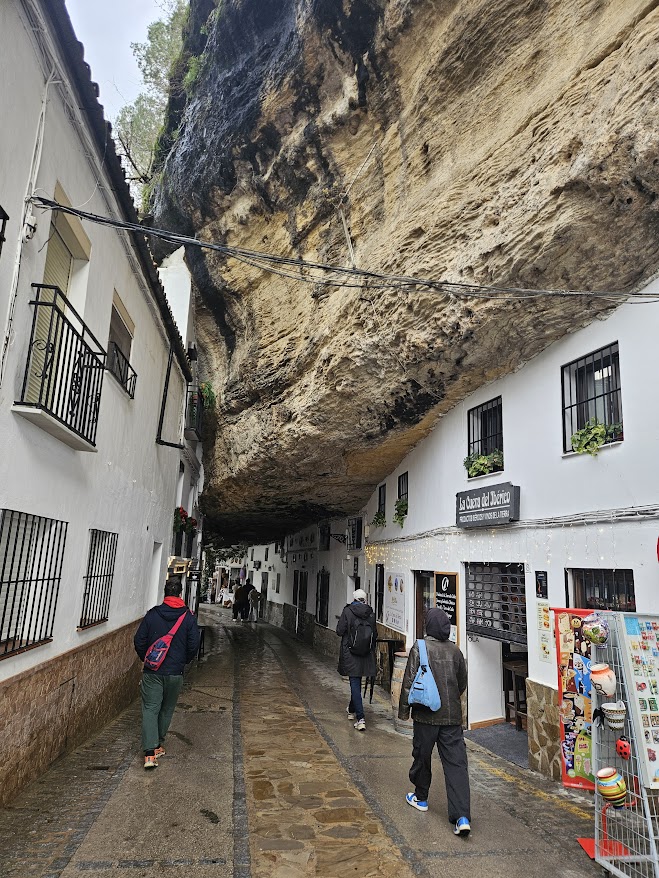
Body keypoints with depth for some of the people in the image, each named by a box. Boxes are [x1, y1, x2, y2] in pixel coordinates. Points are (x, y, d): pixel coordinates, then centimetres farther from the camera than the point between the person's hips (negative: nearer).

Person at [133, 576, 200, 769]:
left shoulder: (152, 614, -5)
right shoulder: (189, 617, -6)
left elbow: (139, 641, -3)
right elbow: (193, 645, -7)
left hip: (152, 671, 0)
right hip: (175, 672, 1)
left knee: (150, 708, 3)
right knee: (167, 709, 18)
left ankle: (150, 752, -7)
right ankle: (158, 744, 29)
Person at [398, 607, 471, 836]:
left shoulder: (419, 648, -13)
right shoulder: (455, 650, 2)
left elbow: (409, 682, -12)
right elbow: (462, 682, 14)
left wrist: (404, 710, -1)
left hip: (426, 715, -3)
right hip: (452, 716, 3)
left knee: (422, 757, 17)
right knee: (456, 762, 3)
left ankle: (420, 798, 35)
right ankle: (462, 816, -4)